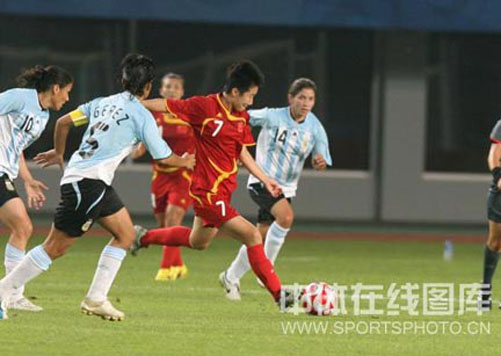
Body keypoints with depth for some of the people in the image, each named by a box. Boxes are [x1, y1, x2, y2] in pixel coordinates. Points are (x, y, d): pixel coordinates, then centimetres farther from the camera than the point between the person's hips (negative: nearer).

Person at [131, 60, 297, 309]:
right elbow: (165, 106, -7)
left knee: (198, 242, 27)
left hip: (223, 190, 9)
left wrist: (265, 180, 14)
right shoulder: (204, 107, -16)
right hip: (208, 192, -9)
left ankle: (144, 237, 45)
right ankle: (278, 294, -5)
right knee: (252, 235, -13)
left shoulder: (242, 118, 5)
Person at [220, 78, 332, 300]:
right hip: (262, 180, -5)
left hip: (286, 188, 5)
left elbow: (321, 162, -6)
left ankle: (231, 278, 29)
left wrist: (320, 162, -28)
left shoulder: (315, 128, -5)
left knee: (261, 238, 9)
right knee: (286, 216, -30)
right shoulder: (272, 117, -14)